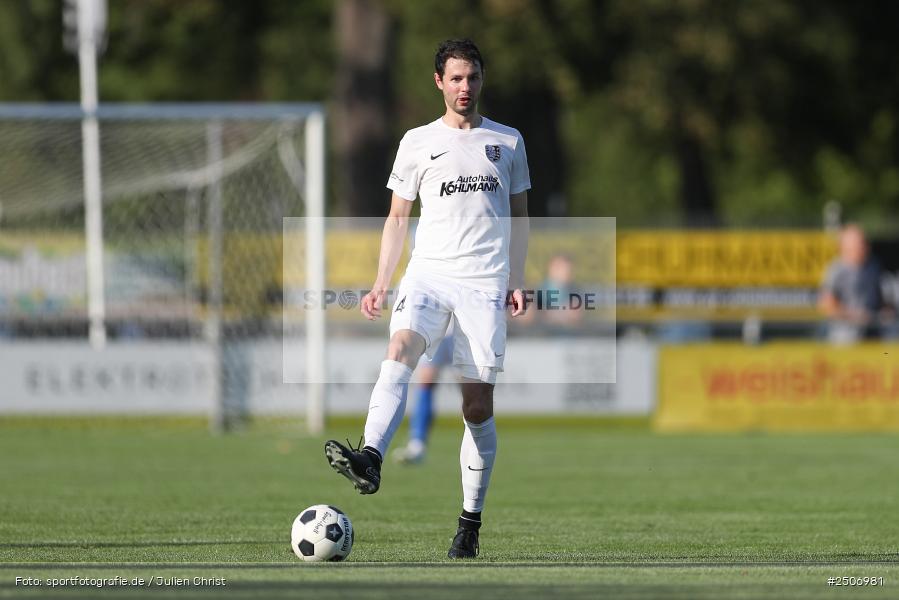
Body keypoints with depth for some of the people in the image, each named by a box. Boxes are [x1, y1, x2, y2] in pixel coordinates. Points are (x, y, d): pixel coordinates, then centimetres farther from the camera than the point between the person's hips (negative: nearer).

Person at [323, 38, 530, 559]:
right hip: (428, 272, 0)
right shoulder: (418, 142, 11)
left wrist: (517, 281, 6)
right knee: (400, 349, -30)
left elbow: (518, 217, 17)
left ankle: (471, 523, 6)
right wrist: (381, 283, 6)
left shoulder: (507, 142, 12)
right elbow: (398, 217, 14)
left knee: (478, 407, -2)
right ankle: (370, 460, -49)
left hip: (485, 283, 0)